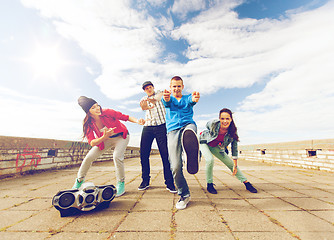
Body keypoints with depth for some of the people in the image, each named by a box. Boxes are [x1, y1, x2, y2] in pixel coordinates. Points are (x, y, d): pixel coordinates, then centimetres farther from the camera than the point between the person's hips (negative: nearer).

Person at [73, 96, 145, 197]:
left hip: (121, 137, -3)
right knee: (89, 157, -3)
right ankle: (79, 181, 25)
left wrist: (137, 120, -36)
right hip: (105, 139, 3)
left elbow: (125, 117, -17)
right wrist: (104, 137, -39)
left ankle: (121, 184, -6)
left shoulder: (107, 112, -25)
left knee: (117, 156, -27)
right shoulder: (88, 123, -17)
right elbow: (92, 143, -20)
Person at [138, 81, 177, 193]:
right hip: (147, 127, 3)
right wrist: (145, 107, -35)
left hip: (161, 126, -3)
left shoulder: (159, 93, 12)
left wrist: (152, 100, -40)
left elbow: (157, 98, -15)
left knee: (165, 154, -8)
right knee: (143, 154, 0)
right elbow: (143, 106, -9)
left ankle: (169, 182, 0)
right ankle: (145, 180, 17)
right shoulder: (143, 99, 17)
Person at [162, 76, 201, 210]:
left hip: (188, 124, 0)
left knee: (189, 133, -41)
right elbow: (166, 102, -5)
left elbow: (192, 100, -5)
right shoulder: (169, 99, 22)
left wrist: (195, 98, -32)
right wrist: (166, 98, -32)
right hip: (172, 130, 0)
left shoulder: (187, 98, 21)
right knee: (175, 166, -8)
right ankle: (184, 195, 10)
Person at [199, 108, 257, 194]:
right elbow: (207, 125, -6)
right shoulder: (213, 123, -33)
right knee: (210, 159, -29)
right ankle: (209, 185, -9)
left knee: (231, 163, 4)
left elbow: (234, 149, -13)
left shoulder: (232, 132, -24)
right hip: (204, 142, -3)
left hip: (215, 147, 3)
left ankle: (247, 183, 22)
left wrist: (235, 165, -9)